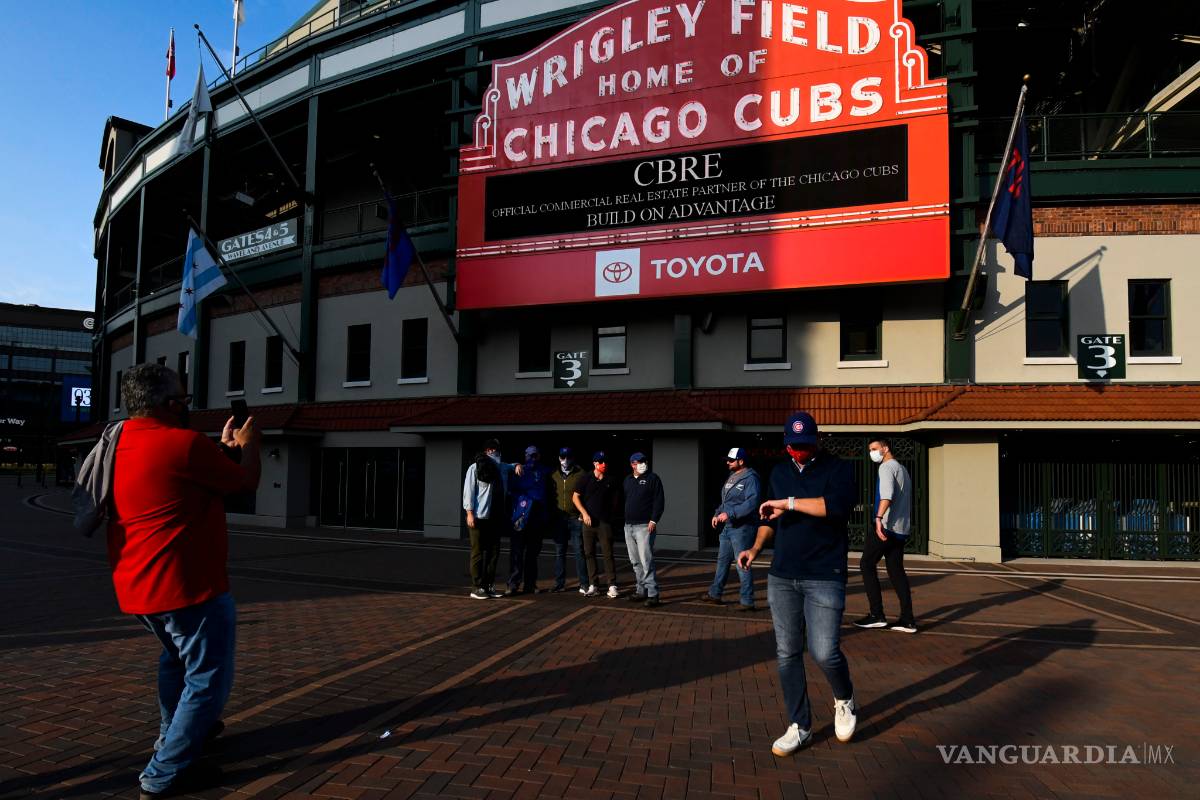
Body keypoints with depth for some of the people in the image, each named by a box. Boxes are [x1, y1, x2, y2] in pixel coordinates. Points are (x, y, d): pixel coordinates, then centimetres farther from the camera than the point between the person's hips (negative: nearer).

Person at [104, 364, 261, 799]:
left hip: (135, 586, 9)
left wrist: (224, 446, 21)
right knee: (206, 679, 4)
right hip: (186, 585, -9)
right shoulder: (184, 442, -20)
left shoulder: (120, 444, 7)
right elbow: (246, 481, -8)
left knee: (177, 656, 31)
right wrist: (248, 443, 9)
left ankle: (174, 735, 45)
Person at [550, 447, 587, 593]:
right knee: (559, 552, 8)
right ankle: (560, 583, 16)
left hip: (576, 519, -4)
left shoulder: (580, 474, -1)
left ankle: (583, 584, 3)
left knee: (579, 551, -2)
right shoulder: (554, 475, 9)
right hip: (558, 519, 4)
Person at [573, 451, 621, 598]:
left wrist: (612, 515, 10)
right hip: (589, 521, 0)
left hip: (605, 521, 0)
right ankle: (593, 585, 11)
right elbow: (575, 497, 3)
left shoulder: (610, 481, 6)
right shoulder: (586, 478, 1)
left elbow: (614, 500, 17)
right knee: (589, 553, 4)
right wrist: (584, 513, -6)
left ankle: (612, 585, 0)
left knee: (608, 554, -3)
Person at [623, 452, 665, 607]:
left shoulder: (652, 479, -3)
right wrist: (625, 519, 16)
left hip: (644, 526, -7)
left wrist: (654, 520, -16)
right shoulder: (627, 480, 16)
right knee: (635, 562, 11)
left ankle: (652, 594, -11)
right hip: (628, 526, 7)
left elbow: (659, 501, -8)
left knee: (646, 561, -13)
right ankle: (641, 591, 21)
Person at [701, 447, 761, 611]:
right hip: (727, 527, 9)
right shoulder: (731, 477, 15)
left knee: (742, 565, -4)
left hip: (742, 528, -9)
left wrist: (729, 513, -25)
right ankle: (715, 594, 27)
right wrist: (717, 514, 8)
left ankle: (747, 601, 4)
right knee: (722, 561, 16)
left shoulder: (750, 478, -14)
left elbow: (752, 502, -25)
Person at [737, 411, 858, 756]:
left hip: (824, 577, -5)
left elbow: (838, 504, -23)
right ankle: (799, 727, 19)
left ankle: (844, 700, 23)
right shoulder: (779, 472, 14)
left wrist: (789, 503, -20)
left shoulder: (838, 468, -3)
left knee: (824, 652, -10)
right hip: (781, 578, 5)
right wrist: (755, 549, 9)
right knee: (787, 654, 6)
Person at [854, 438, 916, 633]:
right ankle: (907, 620, 5)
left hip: (885, 527, -9)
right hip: (901, 529, 9)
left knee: (867, 565, 0)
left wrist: (879, 518, -35)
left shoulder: (886, 467, -8)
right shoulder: (902, 468, 21)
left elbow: (887, 494, -25)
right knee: (896, 570, 8)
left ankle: (877, 615, -1)